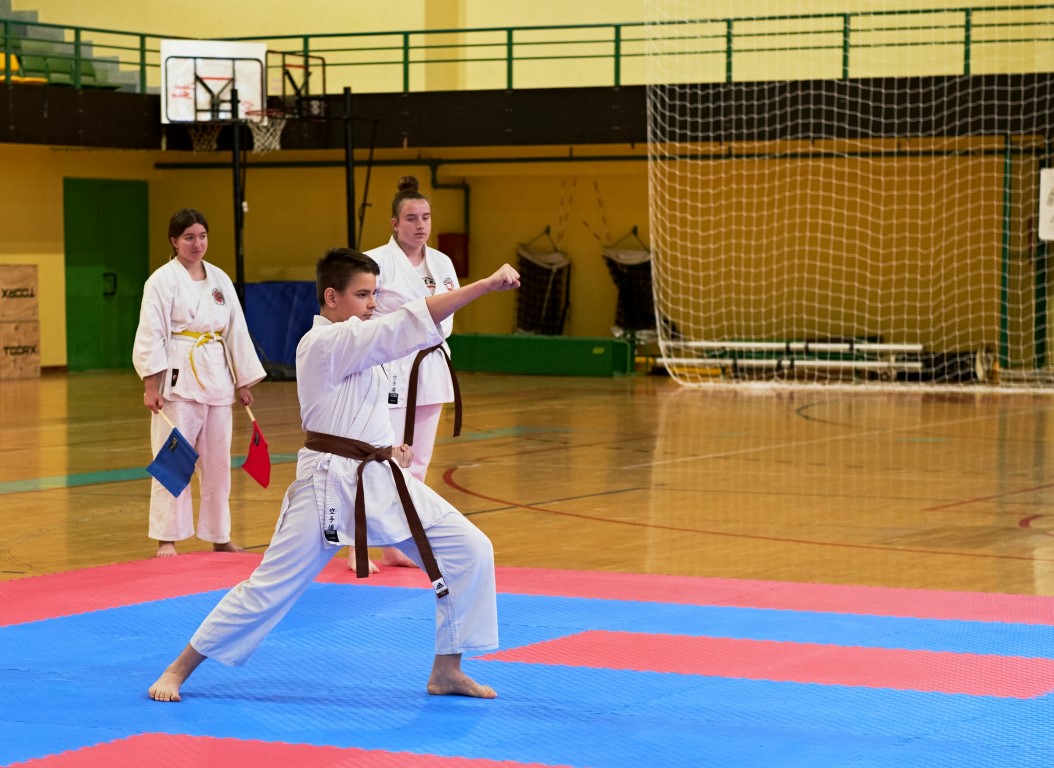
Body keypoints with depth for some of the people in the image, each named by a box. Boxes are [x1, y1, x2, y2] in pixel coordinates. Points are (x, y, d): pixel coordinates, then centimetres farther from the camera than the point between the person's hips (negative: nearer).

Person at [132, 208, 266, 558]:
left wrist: (243, 382, 13)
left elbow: (236, 330, 15)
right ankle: (167, 539, 2)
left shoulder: (219, 279, 12)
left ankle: (220, 536, 21)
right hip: (178, 379, -6)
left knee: (217, 461, 11)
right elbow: (150, 335, -9)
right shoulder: (162, 280, -5)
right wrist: (151, 385, -15)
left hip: (217, 379, 6)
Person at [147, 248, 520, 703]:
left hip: (383, 479, 9)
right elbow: (409, 324, -27)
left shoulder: (353, 343, 12)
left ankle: (446, 671, 10)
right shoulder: (325, 343, -16)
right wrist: (488, 284, -30)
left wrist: (386, 448, 10)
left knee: (469, 551, 0)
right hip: (330, 486, -9)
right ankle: (179, 670, 12)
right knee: (269, 589, -4)